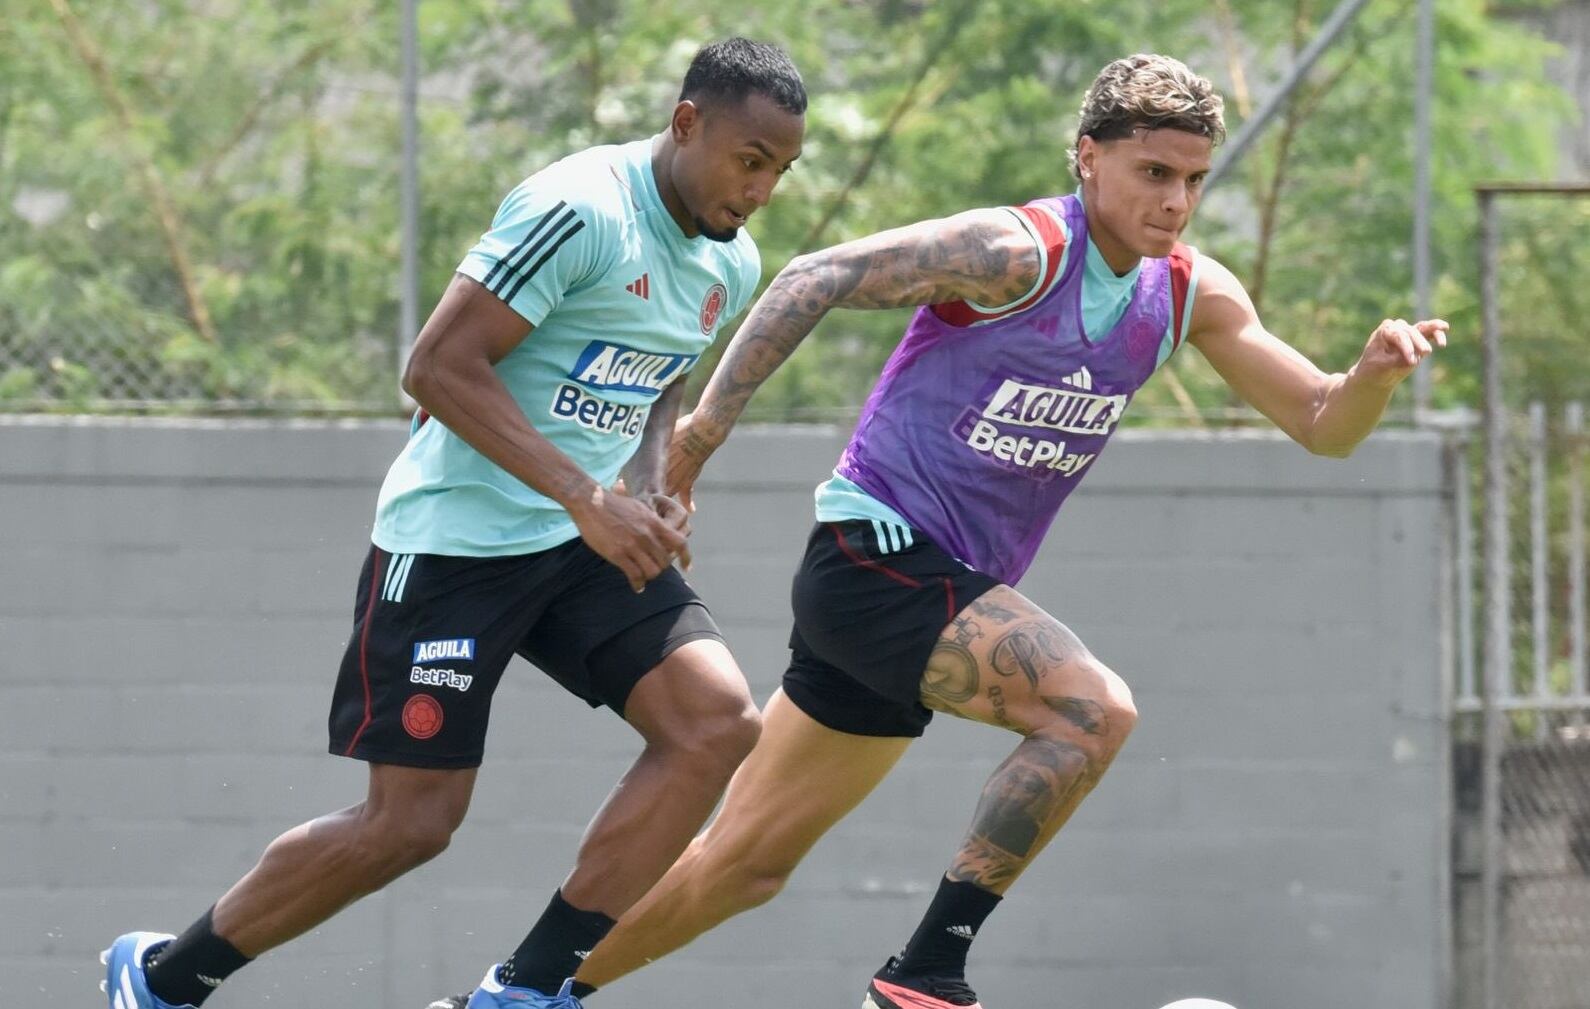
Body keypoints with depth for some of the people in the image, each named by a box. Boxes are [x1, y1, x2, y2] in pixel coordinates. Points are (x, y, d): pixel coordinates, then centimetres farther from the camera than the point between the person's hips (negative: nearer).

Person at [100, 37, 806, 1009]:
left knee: (720, 720, -15)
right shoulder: (579, 211, -20)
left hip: (587, 540, 8)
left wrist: (652, 490, 4)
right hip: (458, 536, -8)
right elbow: (440, 367, -23)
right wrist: (589, 500, -26)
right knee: (413, 820, -6)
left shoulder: (732, 267, 8)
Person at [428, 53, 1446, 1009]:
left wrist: (1374, 373, -15)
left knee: (746, 863, 10)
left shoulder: (1191, 295, 5)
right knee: (1093, 708, -26)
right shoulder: (1016, 252, -16)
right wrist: (704, 428, -16)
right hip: (877, 552, -8)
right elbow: (813, 280, -14)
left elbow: (1322, 425, 7)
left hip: (949, 590, 8)